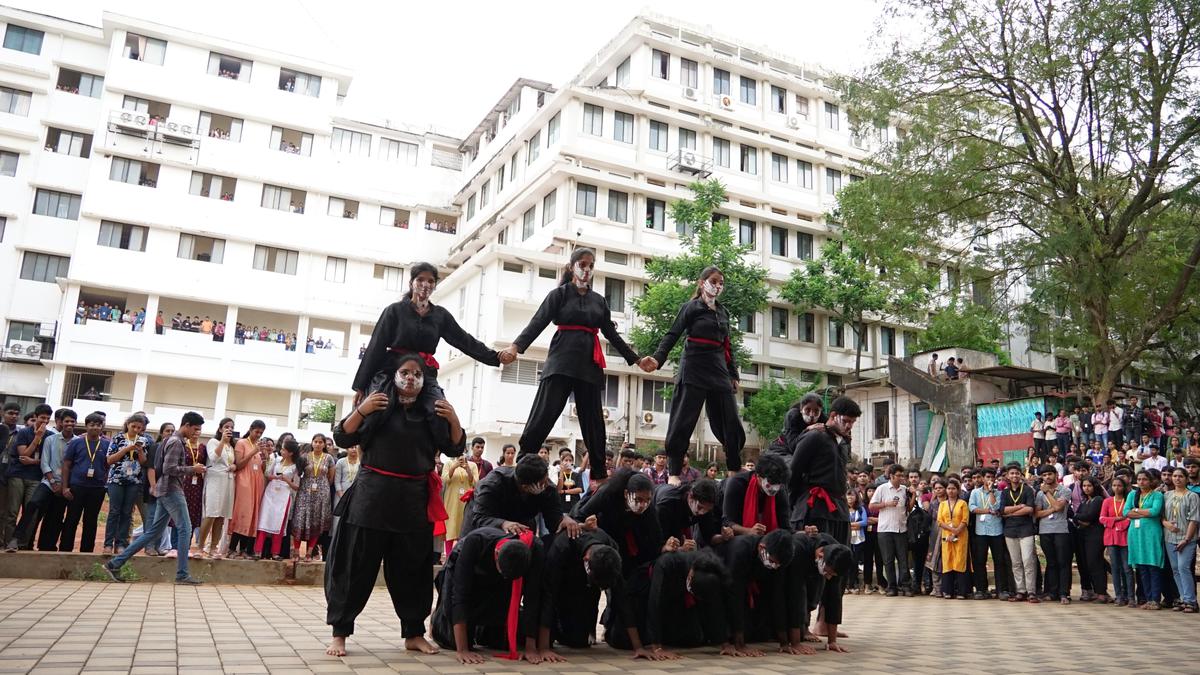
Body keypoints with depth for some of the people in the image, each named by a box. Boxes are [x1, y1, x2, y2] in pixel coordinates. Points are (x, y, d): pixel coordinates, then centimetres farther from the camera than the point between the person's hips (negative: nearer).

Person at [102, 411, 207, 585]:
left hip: (166, 491, 10)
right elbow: (168, 469, -20)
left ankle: (115, 563, 11)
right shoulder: (176, 442, -13)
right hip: (171, 490, -10)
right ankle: (182, 574, -3)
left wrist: (192, 470, 10)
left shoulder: (176, 441, 18)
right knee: (185, 529, -6)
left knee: (154, 532, 10)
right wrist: (192, 469, -14)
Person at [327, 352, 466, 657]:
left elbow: (455, 449, 5)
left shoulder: (431, 413, 8)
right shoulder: (377, 405, 3)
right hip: (372, 496, -2)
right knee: (356, 566, -1)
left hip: (414, 501, 2)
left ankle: (414, 634, 20)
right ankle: (339, 633, 9)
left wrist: (454, 420, -13)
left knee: (412, 569, 9)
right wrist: (361, 411, -20)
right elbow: (343, 439, -3)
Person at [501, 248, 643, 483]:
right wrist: (516, 346, -22)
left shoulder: (599, 300, 17)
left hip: (590, 365, 4)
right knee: (543, 414, -12)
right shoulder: (559, 294, 5)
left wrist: (634, 358, 19)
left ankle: (599, 474, 15)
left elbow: (612, 334, 22)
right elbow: (538, 323, -6)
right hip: (562, 361, -4)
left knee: (593, 420, 6)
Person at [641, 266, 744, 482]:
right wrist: (658, 358, -23)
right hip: (694, 370, -5)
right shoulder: (691, 308, 1)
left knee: (731, 424, 3)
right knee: (683, 422, -7)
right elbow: (672, 335, -8)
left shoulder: (723, 312, 16)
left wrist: (733, 374, 17)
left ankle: (734, 472, 14)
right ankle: (673, 473, -2)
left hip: (719, 372, 6)